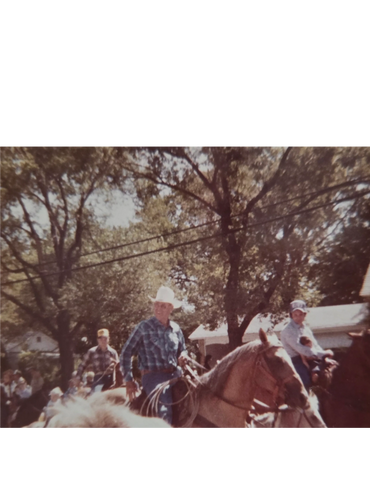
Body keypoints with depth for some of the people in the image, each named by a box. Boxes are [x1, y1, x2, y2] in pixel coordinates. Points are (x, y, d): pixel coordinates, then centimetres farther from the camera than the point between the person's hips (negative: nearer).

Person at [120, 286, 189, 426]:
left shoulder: (176, 329, 8)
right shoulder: (144, 327, -4)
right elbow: (126, 353, 0)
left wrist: (183, 356, -3)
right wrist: (128, 380, -4)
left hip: (175, 374, 5)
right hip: (153, 376, -5)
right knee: (165, 410, -25)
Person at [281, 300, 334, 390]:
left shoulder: (306, 328, 13)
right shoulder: (288, 331, -13)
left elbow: (315, 345, 13)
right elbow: (300, 349, -19)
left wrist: (325, 356, -7)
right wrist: (323, 354, -17)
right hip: (296, 362, -8)